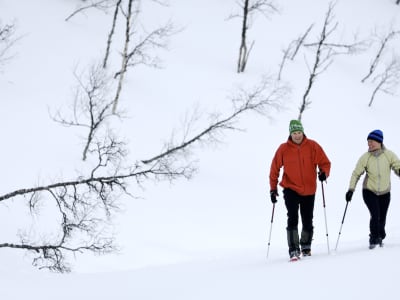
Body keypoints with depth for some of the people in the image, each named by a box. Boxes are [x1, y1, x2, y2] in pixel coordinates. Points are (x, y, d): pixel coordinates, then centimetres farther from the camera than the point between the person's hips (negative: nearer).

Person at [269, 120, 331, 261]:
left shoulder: (313, 146, -3)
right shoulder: (283, 149, -3)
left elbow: (325, 163, 2)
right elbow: (275, 169, 5)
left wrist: (324, 173, -20)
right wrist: (273, 189, 3)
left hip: (309, 191, 2)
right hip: (291, 189, -2)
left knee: (307, 221, 10)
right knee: (292, 219, -16)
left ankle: (306, 247, 31)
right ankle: (293, 250, -16)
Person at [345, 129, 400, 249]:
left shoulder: (389, 155, -9)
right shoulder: (365, 157, -9)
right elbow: (356, 174, -5)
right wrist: (351, 189, -13)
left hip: (385, 192, 1)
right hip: (369, 191, -1)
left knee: (382, 218, 4)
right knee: (375, 215, -18)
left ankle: (379, 237, 30)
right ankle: (374, 239, -1)